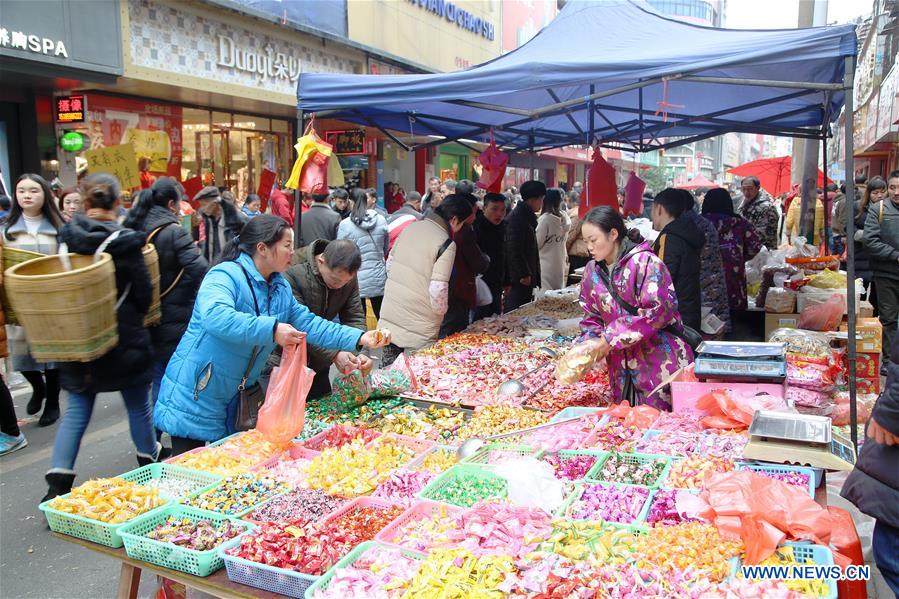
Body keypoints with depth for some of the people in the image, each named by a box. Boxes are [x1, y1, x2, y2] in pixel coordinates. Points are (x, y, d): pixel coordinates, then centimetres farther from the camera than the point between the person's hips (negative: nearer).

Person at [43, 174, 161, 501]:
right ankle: (149, 457, 32)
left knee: (77, 410, 11)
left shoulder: (66, 236, -4)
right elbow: (143, 292, -9)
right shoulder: (126, 241, -15)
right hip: (123, 338, -3)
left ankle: (58, 482, 4)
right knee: (138, 404, 15)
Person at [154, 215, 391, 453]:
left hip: (235, 402, 8)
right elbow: (215, 317, -38)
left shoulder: (281, 288, 7)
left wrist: (359, 338, -5)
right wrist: (271, 330, -43)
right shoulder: (224, 275, -19)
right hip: (195, 398, -8)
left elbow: (308, 323, 5)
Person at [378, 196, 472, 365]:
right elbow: (438, 290, -21)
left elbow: (390, 263, 11)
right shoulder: (446, 244, -16)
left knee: (388, 369, 15)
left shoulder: (411, 227, 4)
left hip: (390, 313, 7)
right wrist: (441, 311, -2)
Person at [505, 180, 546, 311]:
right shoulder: (518, 217, -16)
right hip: (520, 279, -10)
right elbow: (514, 250, -21)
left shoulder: (527, 216, 16)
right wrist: (524, 274, -19)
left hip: (527, 275, 10)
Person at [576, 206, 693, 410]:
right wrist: (592, 344, -8)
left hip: (660, 361, -6)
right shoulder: (592, 271, 7)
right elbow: (592, 317, 12)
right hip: (622, 368, 6)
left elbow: (656, 311, -21)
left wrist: (610, 340, -20)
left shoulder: (644, 261, -13)